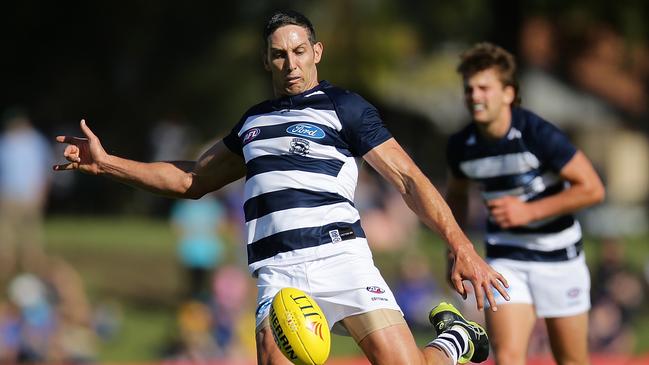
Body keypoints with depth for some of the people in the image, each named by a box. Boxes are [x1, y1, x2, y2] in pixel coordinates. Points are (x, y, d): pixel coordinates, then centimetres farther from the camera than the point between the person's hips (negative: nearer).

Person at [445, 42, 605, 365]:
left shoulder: (539, 135, -20)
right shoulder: (461, 147, -6)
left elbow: (592, 189, -18)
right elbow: (457, 195, 17)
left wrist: (530, 211, -22)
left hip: (558, 258, -2)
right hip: (505, 261, 2)